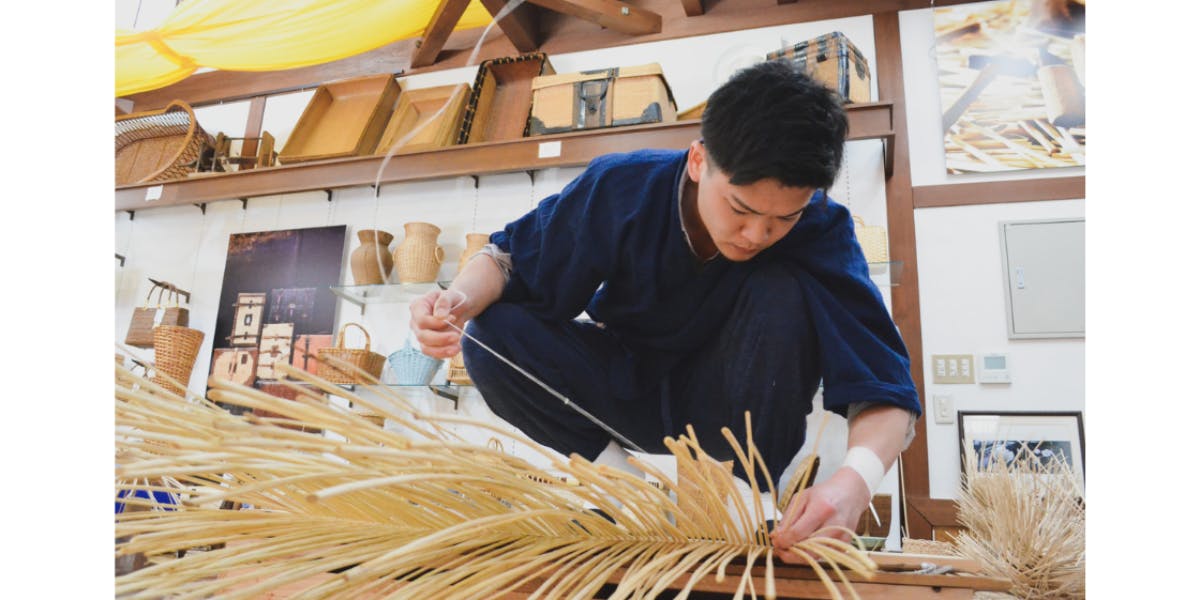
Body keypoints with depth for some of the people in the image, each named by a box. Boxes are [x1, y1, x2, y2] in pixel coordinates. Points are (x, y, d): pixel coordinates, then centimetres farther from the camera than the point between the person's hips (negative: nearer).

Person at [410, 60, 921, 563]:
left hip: (732, 404, 0)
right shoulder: (620, 186, -22)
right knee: (492, 337, -22)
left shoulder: (820, 229, -24)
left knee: (785, 294, -31)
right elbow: (511, 255, -10)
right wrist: (460, 298, -32)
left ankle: (751, 489, -14)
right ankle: (607, 458, -4)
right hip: (629, 385, 1)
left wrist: (856, 477, -48)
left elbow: (886, 389, -27)